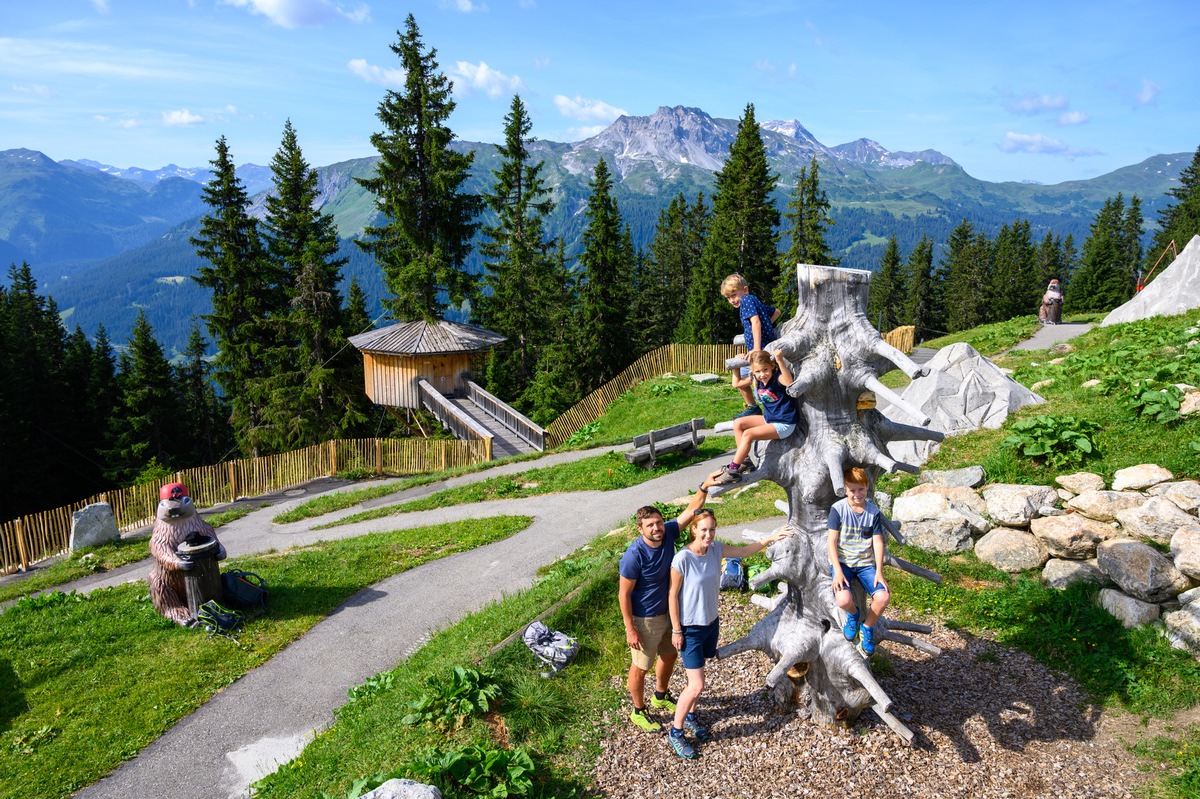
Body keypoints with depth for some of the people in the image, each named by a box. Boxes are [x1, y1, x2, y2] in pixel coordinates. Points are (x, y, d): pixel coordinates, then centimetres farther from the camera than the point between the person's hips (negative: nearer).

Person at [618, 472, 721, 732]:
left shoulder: (668, 533, -15)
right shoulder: (634, 555, -31)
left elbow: (690, 511, -9)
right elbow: (624, 594, -22)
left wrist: (704, 487, -26)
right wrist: (630, 629, -19)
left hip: (669, 612, 7)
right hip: (645, 619, -7)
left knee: (669, 655, 26)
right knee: (641, 667, 13)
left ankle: (661, 697, 53)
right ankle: (638, 712, 37)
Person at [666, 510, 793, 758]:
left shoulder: (716, 549, -7)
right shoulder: (683, 558, -25)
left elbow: (744, 551, 9)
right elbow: (673, 595, -17)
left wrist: (770, 539, -1)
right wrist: (676, 630, -12)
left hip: (710, 623, 6)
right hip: (690, 628, -6)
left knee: (696, 681, 20)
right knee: (696, 686, -3)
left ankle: (690, 715, 44)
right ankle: (675, 733, 16)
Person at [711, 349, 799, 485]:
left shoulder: (778, 377, -23)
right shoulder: (755, 378, -1)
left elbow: (789, 383, -47)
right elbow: (736, 383, 14)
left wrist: (780, 361, -55)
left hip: (784, 424, -9)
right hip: (769, 418, 9)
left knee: (748, 434, -21)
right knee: (738, 423, 5)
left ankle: (733, 471, -13)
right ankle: (744, 461, 7)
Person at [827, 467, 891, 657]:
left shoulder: (874, 512, 1)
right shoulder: (838, 509, -8)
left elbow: (878, 542, 1)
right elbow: (832, 542, -9)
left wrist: (879, 572, -9)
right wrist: (838, 571, -18)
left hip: (866, 563, 3)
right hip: (842, 562, -3)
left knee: (883, 596, -23)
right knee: (844, 600, -30)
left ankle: (867, 628, 9)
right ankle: (852, 613, 11)